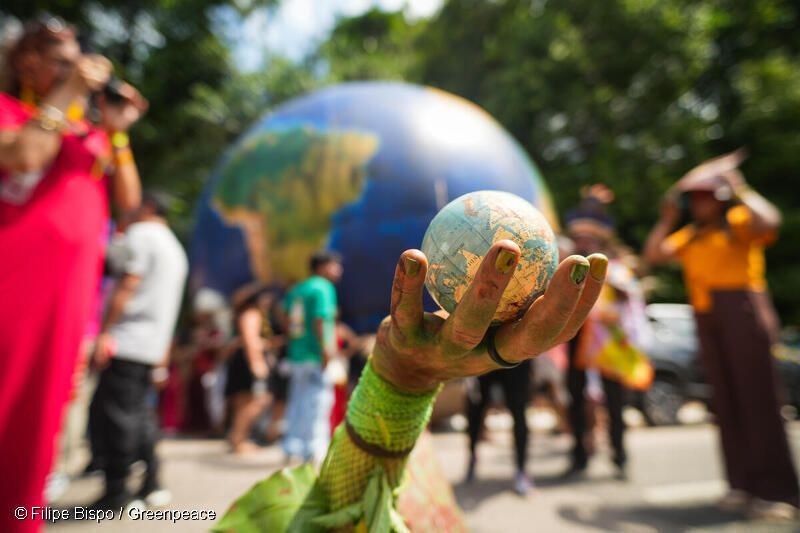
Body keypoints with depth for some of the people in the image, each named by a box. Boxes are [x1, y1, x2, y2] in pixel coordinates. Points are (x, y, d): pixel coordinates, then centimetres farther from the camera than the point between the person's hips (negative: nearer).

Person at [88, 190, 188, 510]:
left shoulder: (140, 233, -3)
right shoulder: (177, 250, 23)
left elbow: (129, 283, -15)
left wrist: (104, 331, -15)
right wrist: (162, 355, 23)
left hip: (127, 340, -9)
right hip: (153, 347, 9)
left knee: (116, 415, -3)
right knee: (137, 413, 14)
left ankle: (116, 495, 4)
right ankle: (151, 486, 20)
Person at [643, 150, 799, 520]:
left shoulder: (739, 221, 4)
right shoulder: (691, 236, 20)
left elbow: (768, 221, -18)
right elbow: (653, 254, 12)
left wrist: (740, 189, -7)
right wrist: (667, 219, 10)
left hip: (741, 311, -6)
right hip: (706, 319, 6)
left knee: (756, 396, -6)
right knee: (725, 399, 6)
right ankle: (743, 484, 13)